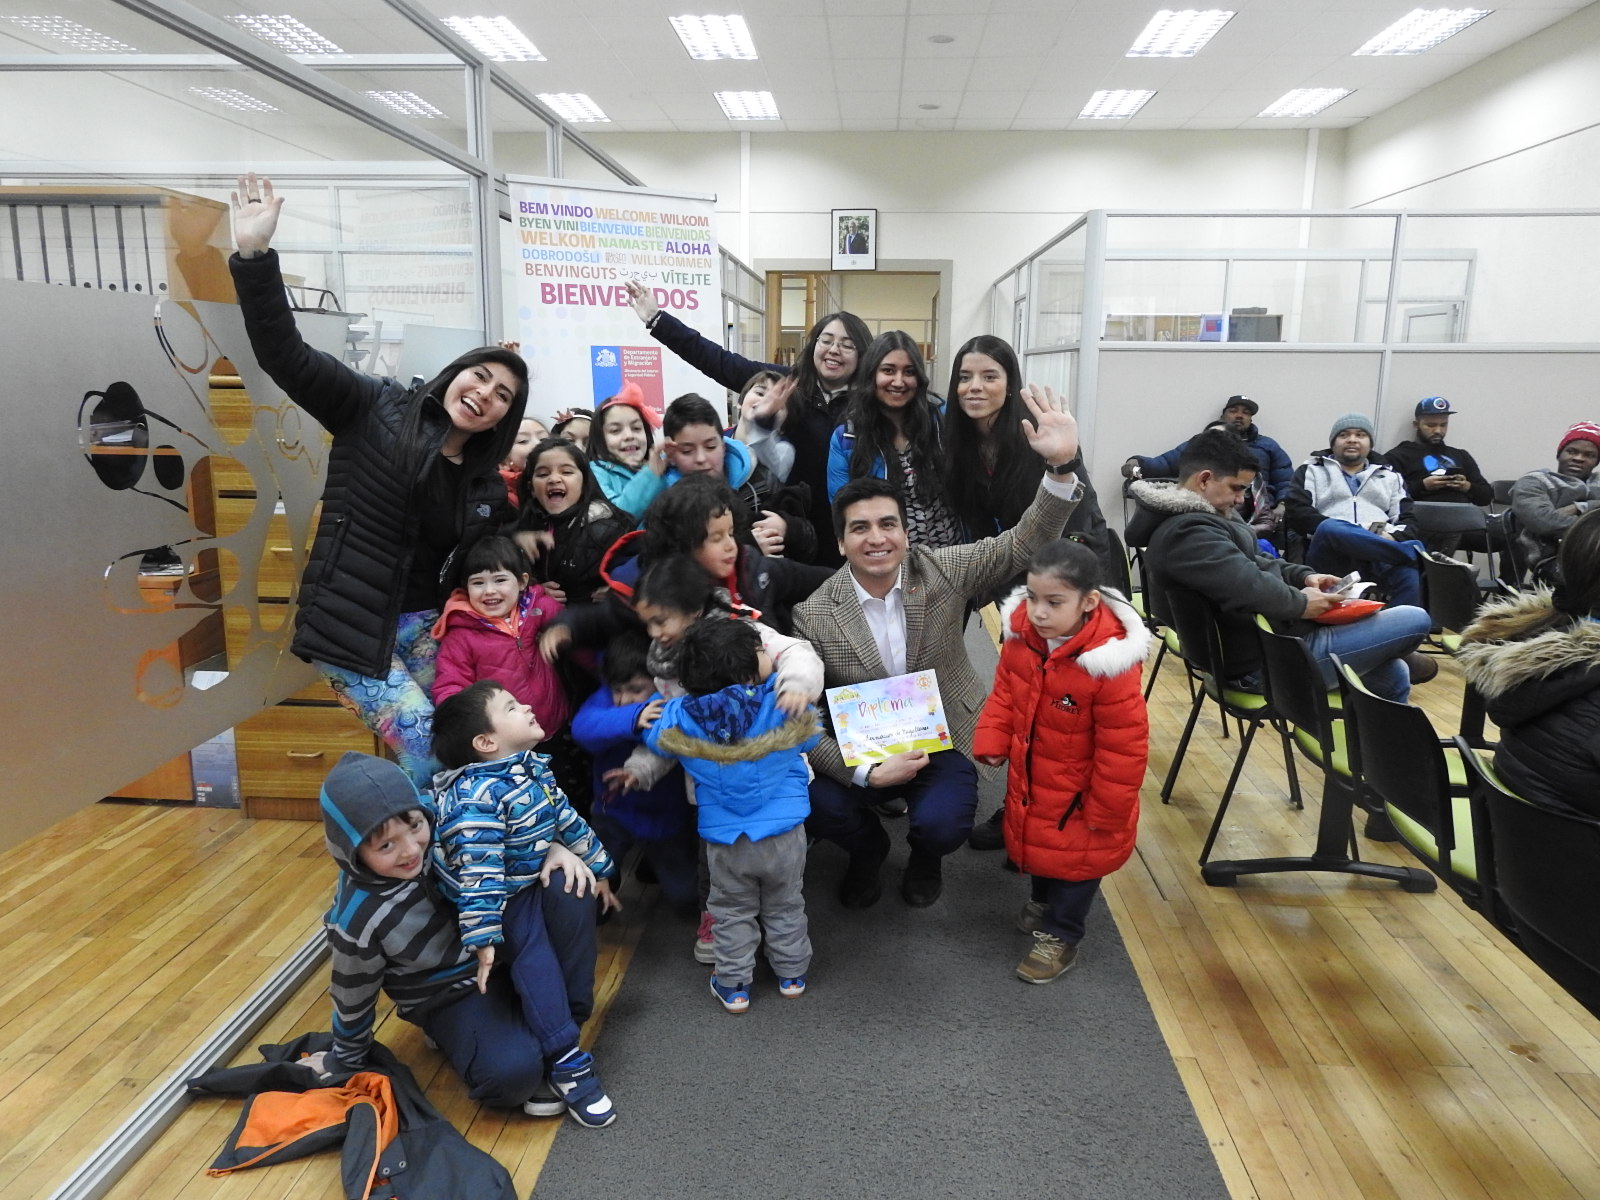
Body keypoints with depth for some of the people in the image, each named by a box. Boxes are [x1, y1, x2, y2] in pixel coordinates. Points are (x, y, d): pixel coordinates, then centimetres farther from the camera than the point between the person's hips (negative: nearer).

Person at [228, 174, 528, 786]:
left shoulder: (486, 483, 8)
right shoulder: (377, 410, -4)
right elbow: (285, 356, -15)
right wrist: (255, 257, -26)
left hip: (425, 628, 5)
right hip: (355, 629, -5)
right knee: (426, 750, -12)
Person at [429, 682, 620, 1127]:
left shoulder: (534, 770, -1)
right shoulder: (476, 795, -29)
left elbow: (569, 821, 12)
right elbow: (478, 874, -32)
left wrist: (597, 870, 19)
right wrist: (482, 940, -33)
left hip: (535, 879, 8)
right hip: (500, 899, -8)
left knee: (578, 908, -9)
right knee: (534, 952, -22)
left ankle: (571, 1017, 6)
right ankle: (566, 1062, -17)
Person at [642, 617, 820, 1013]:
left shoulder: (682, 717, -13)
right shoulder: (784, 704, -17)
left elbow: (653, 737, 7)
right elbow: (809, 737, 2)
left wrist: (652, 707, 24)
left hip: (725, 840, 0)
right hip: (784, 833, 0)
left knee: (732, 913, 21)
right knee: (784, 907, 23)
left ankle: (733, 986, 30)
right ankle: (791, 973, 38)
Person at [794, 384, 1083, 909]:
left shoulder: (943, 572, -9)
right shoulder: (814, 616, -13)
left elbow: (1022, 544, -15)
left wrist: (1060, 466, -31)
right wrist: (867, 771, -24)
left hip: (944, 741, 0)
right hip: (859, 754, 0)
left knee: (940, 824, -27)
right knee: (818, 806, -27)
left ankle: (925, 857, 16)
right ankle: (868, 850, 13)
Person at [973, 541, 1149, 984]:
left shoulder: (1108, 663, -33)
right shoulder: (1022, 635, -16)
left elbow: (1124, 743, -24)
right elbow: (1005, 691, 2)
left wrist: (1106, 809, -16)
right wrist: (991, 741, -6)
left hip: (1079, 788, -6)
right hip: (1029, 774, 6)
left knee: (1076, 853, 11)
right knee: (1032, 839, 26)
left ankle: (1060, 935, 31)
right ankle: (1044, 898, 53)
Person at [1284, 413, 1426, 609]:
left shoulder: (1390, 476, 28)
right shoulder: (1311, 470, 18)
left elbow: (1408, 520, 17)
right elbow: (1296, 512, 3)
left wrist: (1391, 538, -8)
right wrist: (1341, 532, -11)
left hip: (1379, 559, 2)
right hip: (1331, 555, -2)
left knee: (1409, 573, -32)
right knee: (1330, 528, -37)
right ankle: (1413, 552, -29)